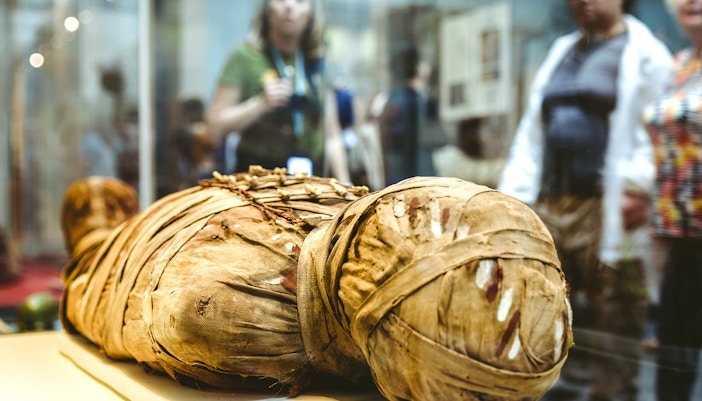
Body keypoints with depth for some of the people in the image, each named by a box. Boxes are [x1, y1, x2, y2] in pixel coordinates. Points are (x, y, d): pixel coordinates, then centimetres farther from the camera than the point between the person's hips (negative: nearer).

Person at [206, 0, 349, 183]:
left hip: (312, 174, 4)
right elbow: (215, 125, -6)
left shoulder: (317, 63, 11)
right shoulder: (244, 57, -2)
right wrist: (261, 103, -17)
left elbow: (332, 138, 13)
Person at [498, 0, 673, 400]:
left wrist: (639, 185, -25)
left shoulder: (644, 55, 2)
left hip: (607, 215, -6)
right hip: (548, 210, 7)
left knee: (611, 343, -1)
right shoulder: (561, 53, 21)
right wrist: (513, 200, 10)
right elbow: (531, 136, 17)